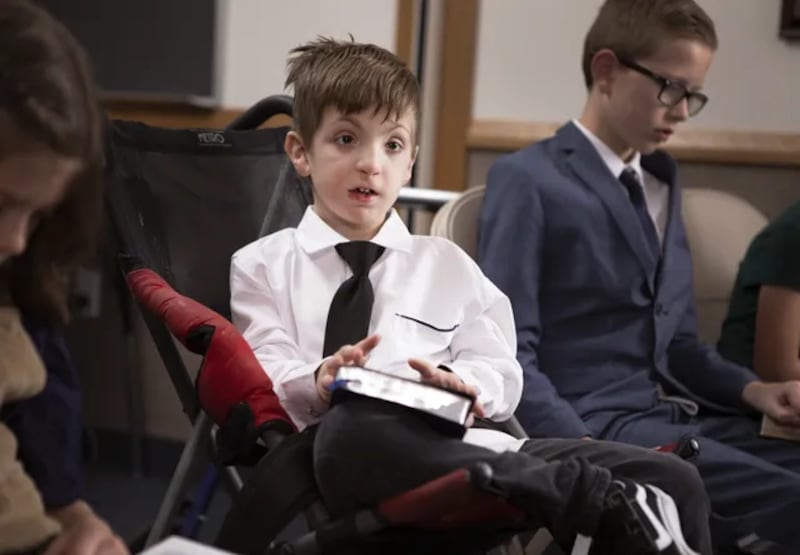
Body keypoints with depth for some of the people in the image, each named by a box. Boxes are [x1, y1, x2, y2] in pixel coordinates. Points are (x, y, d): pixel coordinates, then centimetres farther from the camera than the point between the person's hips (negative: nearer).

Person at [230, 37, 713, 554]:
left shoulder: (448, 265, 24)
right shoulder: (262, 264, 17)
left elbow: (502, 376, 15)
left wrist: (460, 381, -9)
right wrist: (318, 383, -17)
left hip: (463, 442, 3)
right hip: (358, 453, -2)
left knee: (673, 480, -20)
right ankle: (600, 503, -39)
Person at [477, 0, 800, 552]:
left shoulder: (663, 180, 22)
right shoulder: (528, 179, -3)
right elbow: (509, 351, -9)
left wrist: (750, 388, 6)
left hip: (681, 417, 8)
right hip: (594, 424, -8)